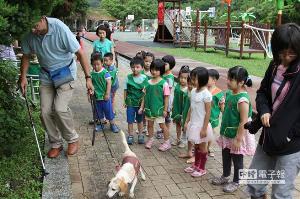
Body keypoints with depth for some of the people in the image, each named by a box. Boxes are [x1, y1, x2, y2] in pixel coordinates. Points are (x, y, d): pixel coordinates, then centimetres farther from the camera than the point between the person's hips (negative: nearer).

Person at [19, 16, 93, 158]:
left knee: (60, 108, -19)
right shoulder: (29, 35, -12)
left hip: (65, 73, -4)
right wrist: (23, 77, 0)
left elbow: (80, 53, -20)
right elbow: (26, 56, 7)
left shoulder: (60, 28, -25)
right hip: (46, 75, 5)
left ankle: (72, 139, 6)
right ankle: (55, 144, 19)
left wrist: (88, 78, -20)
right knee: (45, 112, 0)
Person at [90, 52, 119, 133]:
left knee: (109, 110, 6)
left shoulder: (105, 72, -13)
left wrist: (107, 94, -17)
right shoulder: (92, 74, 0)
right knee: (99, 111, 15)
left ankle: (113, 125, 20)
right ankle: (101, 124, 32)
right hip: (97, 97, 4)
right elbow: (91, 84, 9)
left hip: (105, 96, -4)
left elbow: (109, 83, -15)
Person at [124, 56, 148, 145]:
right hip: (130, 103, 0)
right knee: (130, 120, 6)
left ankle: (140, 135, 31)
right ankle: (130, 136, 22)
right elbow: (125, 90, 0)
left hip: (140, 103, 0)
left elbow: (146, 91, -6)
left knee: (140, 120, 15)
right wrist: (125, 101, 1)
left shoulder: (144, 78, -8)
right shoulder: (128, 78, -7)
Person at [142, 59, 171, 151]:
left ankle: (167, 142, 19)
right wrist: (142, 106, 6)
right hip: (149, 108, 5)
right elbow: (145, 95, 7)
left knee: (162, 125, 5)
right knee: (150, 124, 16)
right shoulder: (148, 82, 1)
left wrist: (165, 109, -10)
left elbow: (166, 97, -10)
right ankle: (150, 139, 35)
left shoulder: (164, 83, -13)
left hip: (159, 108, -5)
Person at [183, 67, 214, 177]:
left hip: (201, 125, -7)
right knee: (196, 145, 20)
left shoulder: (206, 94, -20)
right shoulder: (193, 91, 2)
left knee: (202, 147, 9)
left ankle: (202, 168, 24)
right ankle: (196, 165, 36)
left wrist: (204, 128, -18)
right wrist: (187, 121, 10)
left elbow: (208, 112, -18)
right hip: (193, 123, 7)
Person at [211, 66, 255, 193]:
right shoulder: (229, 93, -1)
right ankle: (225, 176, 43)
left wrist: (238, 139, -22)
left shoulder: (242, 99, -26)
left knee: (237, 159, 12)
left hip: (237, 135, -8)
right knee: (225, 156, 22)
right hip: (227, 133, 8)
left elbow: (244, 122, -25)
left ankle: (235, 182, 30)